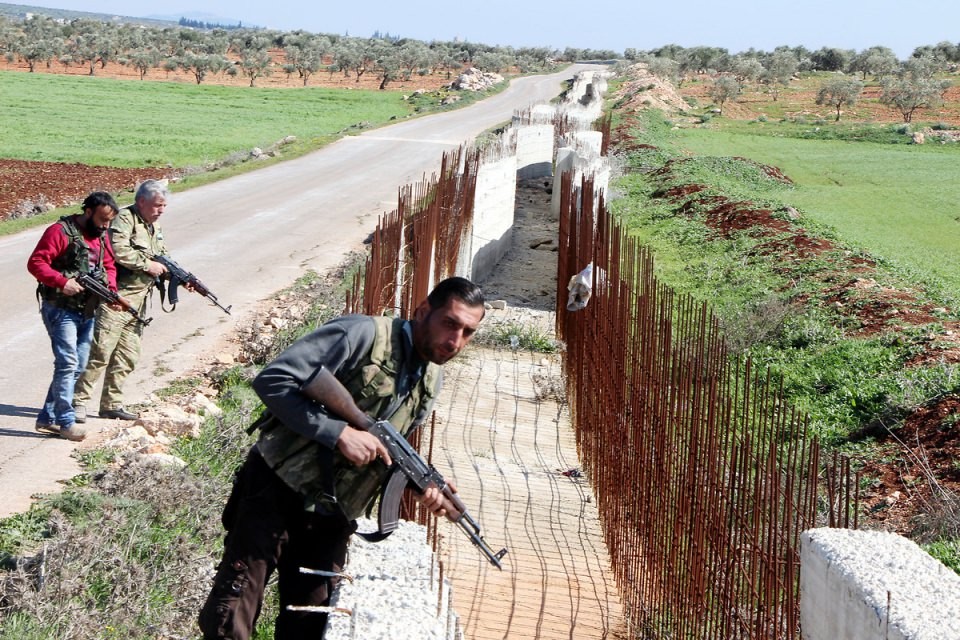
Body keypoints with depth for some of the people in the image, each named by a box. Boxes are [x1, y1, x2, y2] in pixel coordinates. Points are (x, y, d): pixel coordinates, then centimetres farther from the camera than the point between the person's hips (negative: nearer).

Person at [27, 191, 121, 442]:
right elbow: (36, 263, -16)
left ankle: (47, 418, 18)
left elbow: (108, 266, 18)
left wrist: (111, 290, -1)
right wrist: (62, 281, -27)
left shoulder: (101, 236, 12)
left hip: (87, 311, 8)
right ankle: (66, 422, -7)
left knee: (77, 368, 9)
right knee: (67, 364, -13)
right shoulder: (61, 231, -12)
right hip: (60, 309, -8)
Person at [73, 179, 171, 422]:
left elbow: (163, 259, 25)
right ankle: (78, 401, -5)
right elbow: (118, 250, -25)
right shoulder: (125, 219, -9)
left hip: (139, 301, 9)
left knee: (127, 358, 11)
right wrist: (147, 265, -17)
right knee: (100, 353, -11)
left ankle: (112, 404, 19)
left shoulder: (155, 226, 19)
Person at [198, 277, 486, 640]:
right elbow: (271, 380, -20)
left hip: (331, 520, 7)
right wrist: (340, 433, -24)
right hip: (276, 491, -6)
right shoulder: (364, 334, -15)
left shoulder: (430, 385, 9)